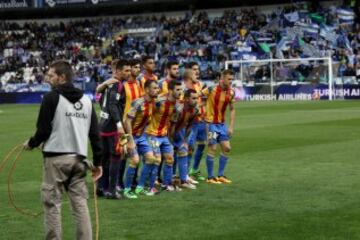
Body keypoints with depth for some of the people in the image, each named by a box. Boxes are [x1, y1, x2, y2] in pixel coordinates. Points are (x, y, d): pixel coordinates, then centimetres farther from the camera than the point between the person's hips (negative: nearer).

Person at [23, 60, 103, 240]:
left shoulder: (52, 98, -6)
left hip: (56, 158, -5)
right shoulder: (86, 100, 11)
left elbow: (44, 130, -8)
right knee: (80, 203, 7)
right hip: (78, 158, 5)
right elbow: (94, 134, 9)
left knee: (52, 203, 2)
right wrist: (98, 162, 14)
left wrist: (31, 144, 11)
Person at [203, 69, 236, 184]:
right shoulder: (212, 89, -17)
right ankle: (210, 177, 7)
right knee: (212, 149, -5)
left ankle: (220, 175, 18)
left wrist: (231, 126, 5)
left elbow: (232, 109, 9)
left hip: (222, 124, 6)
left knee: (226, 148, 5)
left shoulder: (231, 93, 0)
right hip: (211, 123, -6)